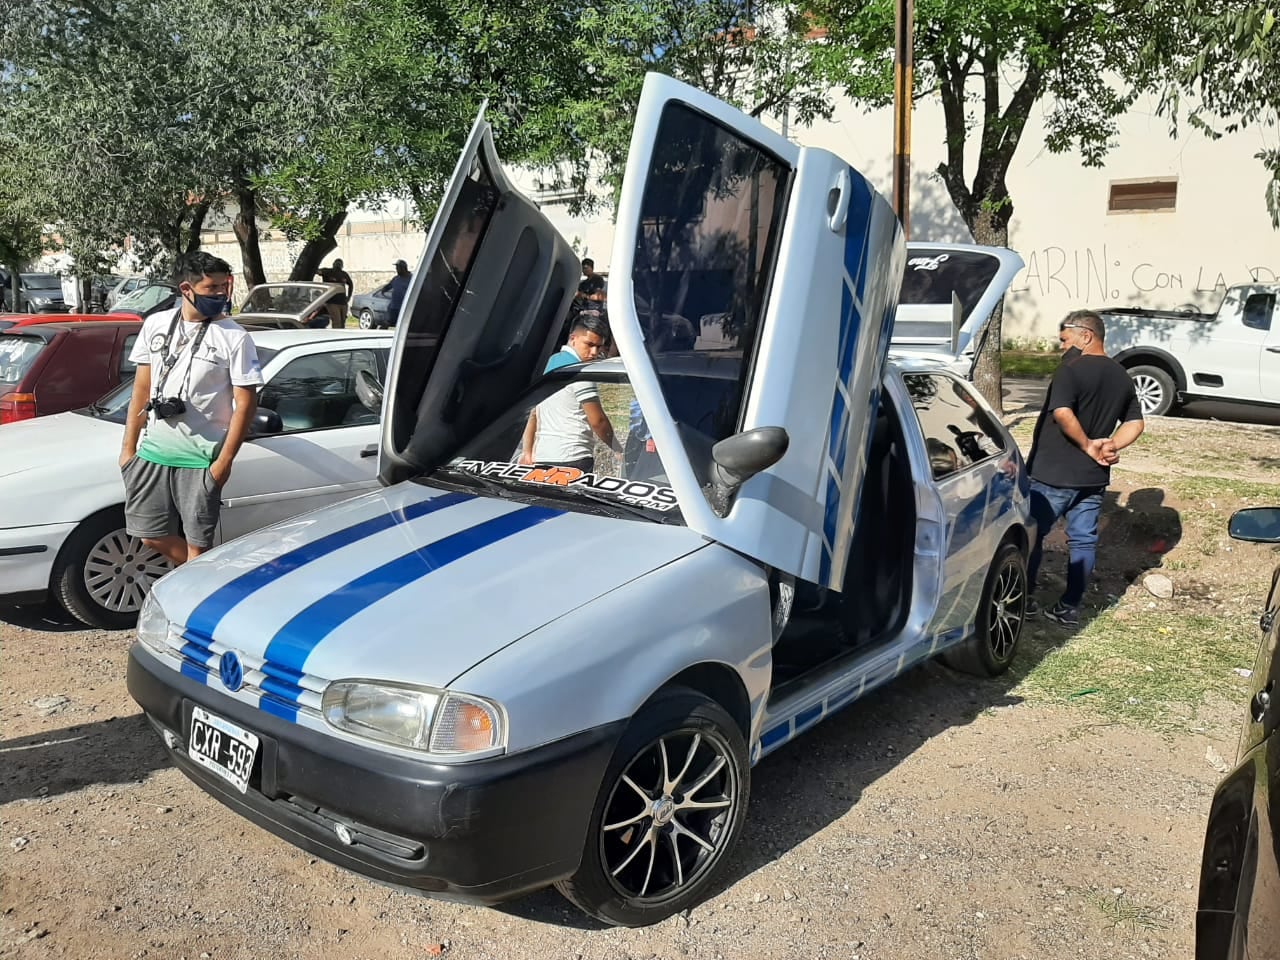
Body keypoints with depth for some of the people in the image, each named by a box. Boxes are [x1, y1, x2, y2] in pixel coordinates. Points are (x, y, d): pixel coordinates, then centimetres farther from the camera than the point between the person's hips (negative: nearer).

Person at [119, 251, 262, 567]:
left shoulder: (234, 338, -8)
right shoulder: (155, 325, 6)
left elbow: (245, 403, -8)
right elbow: (141, 388, 12)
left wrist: (224, 460, -13)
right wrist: (128, 446, 10)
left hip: (201, 459, -5)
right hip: (153, 451, 5)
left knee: (197, 544, 1)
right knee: (151, 535, 11)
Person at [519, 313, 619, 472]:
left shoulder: (549, 364, 19)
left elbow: (533, 414, 18)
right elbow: (597, 420, -9)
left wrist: (527, 451, 16)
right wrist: (619, 450, 4)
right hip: (573, 459, -9)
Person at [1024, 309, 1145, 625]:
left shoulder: (1072, 367, -14)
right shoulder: (1122, 377, 10)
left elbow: (1062, 413, -27)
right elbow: (1135, 423, 12)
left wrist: (1087, 445, -15)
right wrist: (1111, 445, -1)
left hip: (1053, 473, -7)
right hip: (1093, 476, 7)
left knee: (1030, 534, 7)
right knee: (1083, 540, 11)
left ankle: (1023, 598, 14)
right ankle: (1070, 607, 16)